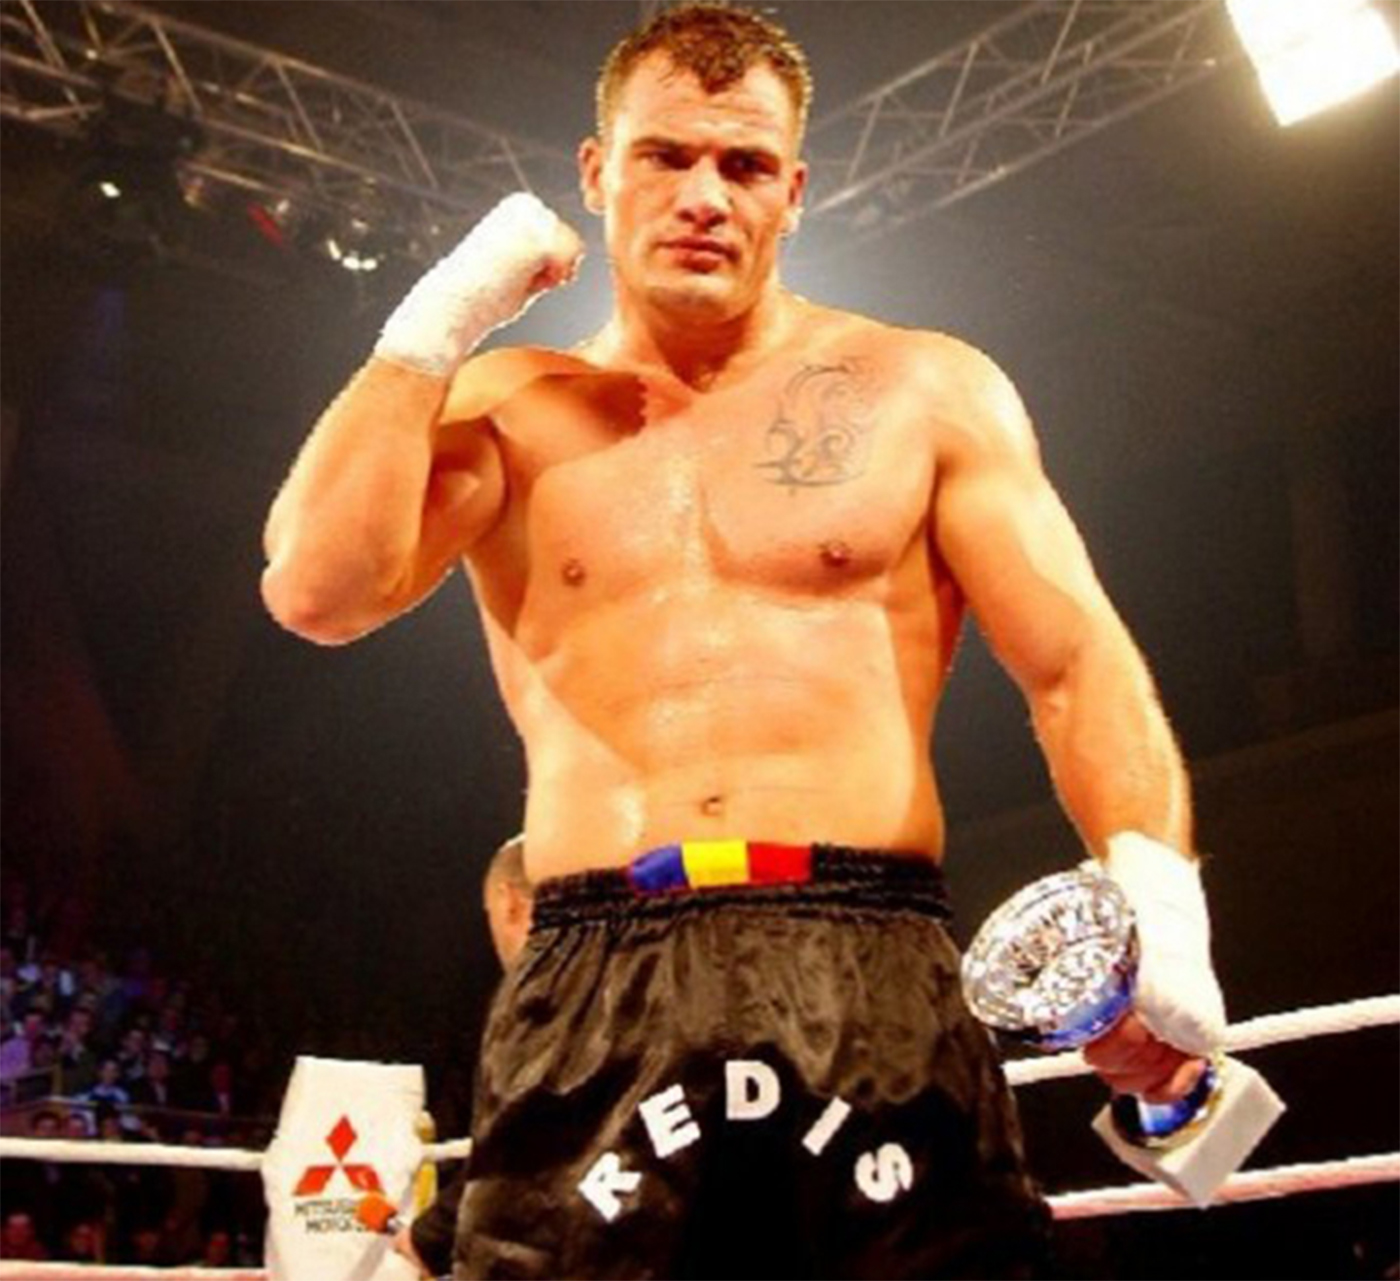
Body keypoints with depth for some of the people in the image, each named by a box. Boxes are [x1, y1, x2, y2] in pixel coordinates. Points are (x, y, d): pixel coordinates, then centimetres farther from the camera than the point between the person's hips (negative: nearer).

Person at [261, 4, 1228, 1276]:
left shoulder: (924, 391, 12)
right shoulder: (506, 410, 15)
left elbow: (1079, 662, 6)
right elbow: (316, 589, -1)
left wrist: (1156, 891, -11)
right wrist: (439, 320, 3)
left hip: (875, 979, 0)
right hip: (595, 991, 1)